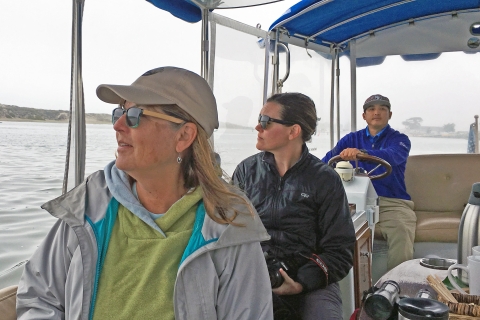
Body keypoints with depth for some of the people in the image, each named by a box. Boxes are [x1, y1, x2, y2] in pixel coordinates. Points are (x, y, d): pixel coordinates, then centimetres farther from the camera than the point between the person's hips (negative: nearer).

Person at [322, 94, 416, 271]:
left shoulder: (399, 139, 6)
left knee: (402, 235, -31)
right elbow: (328, 159, 1)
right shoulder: (352, 139, 16)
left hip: (392, 203, -2)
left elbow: (392, 156, -19)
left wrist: (361, 153, -38)